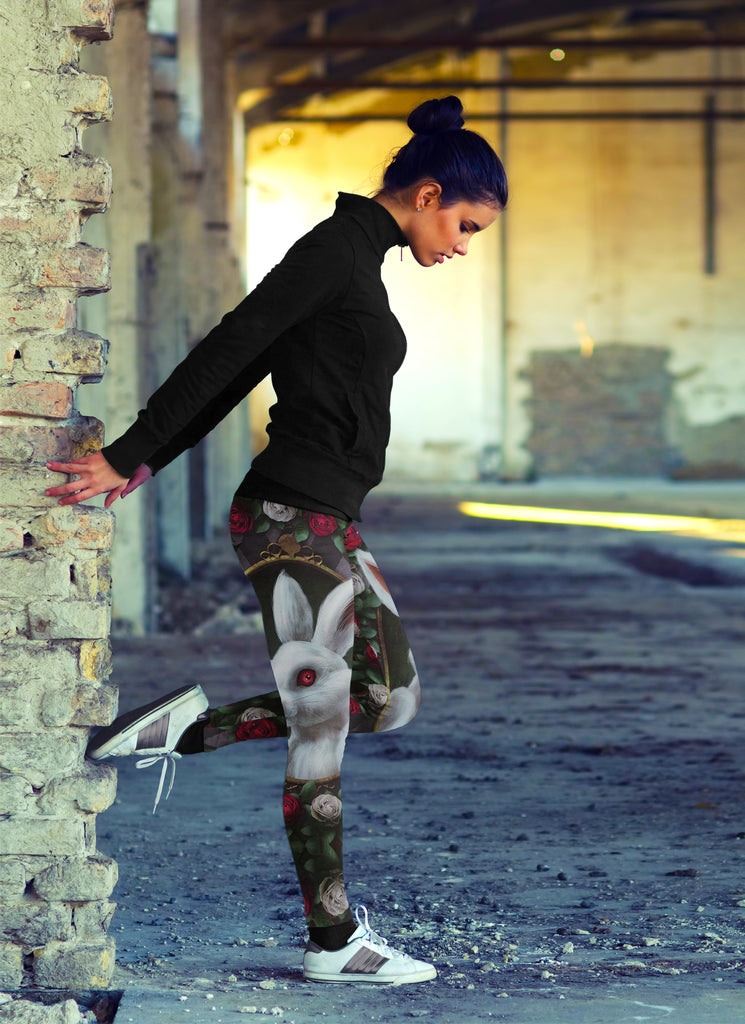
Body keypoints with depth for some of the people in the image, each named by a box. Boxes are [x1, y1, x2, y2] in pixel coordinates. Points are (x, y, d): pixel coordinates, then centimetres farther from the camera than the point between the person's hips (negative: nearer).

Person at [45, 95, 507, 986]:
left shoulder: (355, 259, 17)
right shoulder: (337, 248, -13)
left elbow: (239, 371, 16)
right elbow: (228, 351, -15)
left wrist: (149, 461, 15)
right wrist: (126, 457, -15)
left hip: (328, 523, 10)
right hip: (294, 519, -10)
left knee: (390, 701, 13)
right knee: (321, 729, 0)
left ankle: (188, 730, 14)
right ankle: (334, 939, 10)